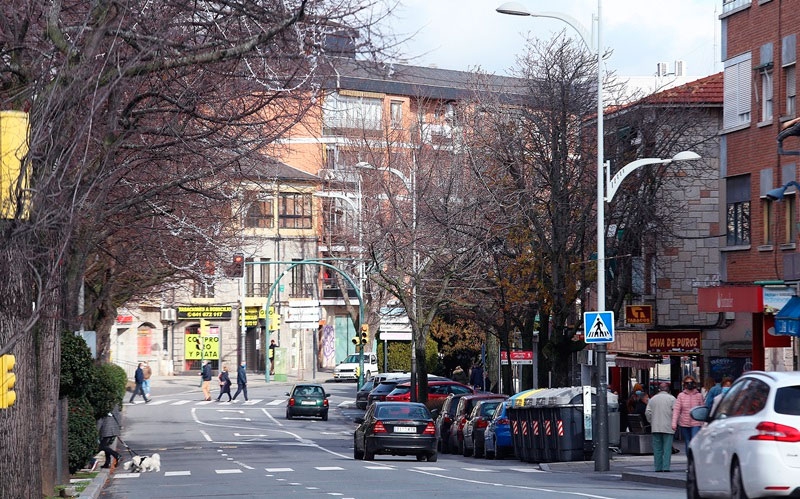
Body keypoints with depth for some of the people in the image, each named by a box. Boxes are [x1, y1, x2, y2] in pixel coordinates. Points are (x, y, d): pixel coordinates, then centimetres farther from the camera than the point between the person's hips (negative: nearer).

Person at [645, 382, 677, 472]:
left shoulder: (653, 399, 9)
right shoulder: (671, 398, -2)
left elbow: (647, 412, 6)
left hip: (656, 427, 3)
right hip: (668, 427, -3)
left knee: (657, 448, 7)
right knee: (667, 448, -2)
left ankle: (658, 467, 6)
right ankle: (666, 467, -9)